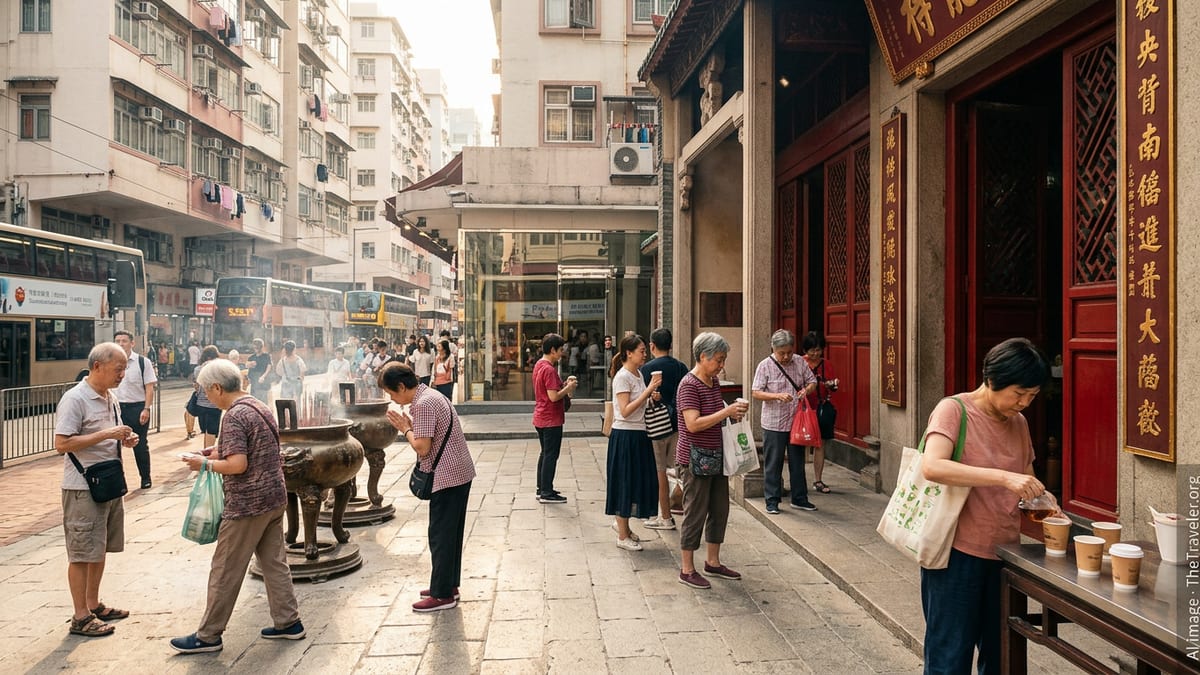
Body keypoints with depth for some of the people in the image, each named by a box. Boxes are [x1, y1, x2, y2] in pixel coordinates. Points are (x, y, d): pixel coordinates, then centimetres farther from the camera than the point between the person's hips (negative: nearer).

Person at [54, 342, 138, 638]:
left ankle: (93, 605, 29)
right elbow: (61, 444, -21)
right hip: (83, 488, -8)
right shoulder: (75, 399, -16)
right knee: (82, 553, 0)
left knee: (100, 549, 17)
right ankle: (81, 617, 9)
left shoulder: (110, 398, 11)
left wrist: (124, 439, 2)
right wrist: (107, 434, -24)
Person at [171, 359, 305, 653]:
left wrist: (205, 463, -9)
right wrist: (222, 450, 16)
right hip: (274, 498, 9)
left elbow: (238, 465, -23)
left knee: (225, 571, 4)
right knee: (274, 561, 15)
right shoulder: (259, 406, 10)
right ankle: (288, 622, 21)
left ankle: (208, 636, 15)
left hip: (248, 505, -9)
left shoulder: (234, 416, -18)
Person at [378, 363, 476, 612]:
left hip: (447, 476, -10)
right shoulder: (430, 395, 13)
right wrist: (410, 426, 3)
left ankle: (443, 594, 7)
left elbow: (422, 447, -21)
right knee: (451, 533, 17)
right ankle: (449, 585, 28)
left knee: (440, 535, -1)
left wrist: (405, 429, -7)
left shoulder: (422, 404, -18)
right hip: (460, 472, 10)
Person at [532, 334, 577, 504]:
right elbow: (554, 396, -24)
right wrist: (568, 388, -11)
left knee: (545, 453, 17)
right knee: (551, 455, -2)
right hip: (551, 420, -10)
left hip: (540, 418, 10)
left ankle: (542, 489, 25)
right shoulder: (549, 369, -21)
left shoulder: (539, 365, 10)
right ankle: (547, 493, 4)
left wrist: (564, 384, 8)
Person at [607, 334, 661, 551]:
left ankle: (622, 523, 32)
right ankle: (622, 536, 11)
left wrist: (653, 397, -1)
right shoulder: (622, 377, -15)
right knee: (625, 483, 0)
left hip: (639, 435, 9)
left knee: (637, 481, 14)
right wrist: (649, 390, -24)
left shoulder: (638, 375, 11)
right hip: (625, 436, -9)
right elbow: (625, 411, -22)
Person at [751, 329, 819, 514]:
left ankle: (799, 498, 27)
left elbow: (812, 381, 12)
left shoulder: (800, 362, 3)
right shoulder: (765, 366, -8)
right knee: (773, 464, 4)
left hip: (797, 422, 4)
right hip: (774, 424, -4)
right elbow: (756, 393, -11)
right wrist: (777, 396, -25)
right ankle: (772, 501, 16)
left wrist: (807, 390, -11)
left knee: (798, 462, 14)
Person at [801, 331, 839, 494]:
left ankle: (818, 481, 16)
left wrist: (832, 385, -11)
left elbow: (832, 387, 11)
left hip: (823, 408, 3)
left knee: (820, 444, 7)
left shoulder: (826, 364, 8)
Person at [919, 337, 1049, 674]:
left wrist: (1038, 495, -4)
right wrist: (1003, 477, -34)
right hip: (958, 553, -6)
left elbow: (1024, 478, 19)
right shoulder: (953, 410, -12)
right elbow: (932, 466, -28)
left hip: (1004, 552, 6)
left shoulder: (1019, 423, 8)